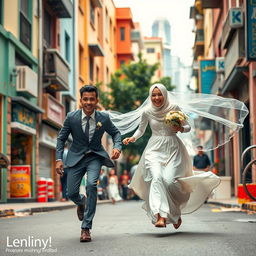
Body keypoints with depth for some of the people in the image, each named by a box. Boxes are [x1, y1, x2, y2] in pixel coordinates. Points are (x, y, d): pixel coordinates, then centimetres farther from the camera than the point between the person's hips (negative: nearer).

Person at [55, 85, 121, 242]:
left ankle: (86, 228, -17)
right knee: (71, 193, -1)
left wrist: (117, 147, -12)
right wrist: (59, 159, -8)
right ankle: (81, 202, 42)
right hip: (76, 157, 1)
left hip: (95, 157, -1)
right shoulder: (71, 117, -10)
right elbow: (61, 138, 1)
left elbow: (115, 133, 8)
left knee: (91, 185, -26)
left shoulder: (104, 118, -9)